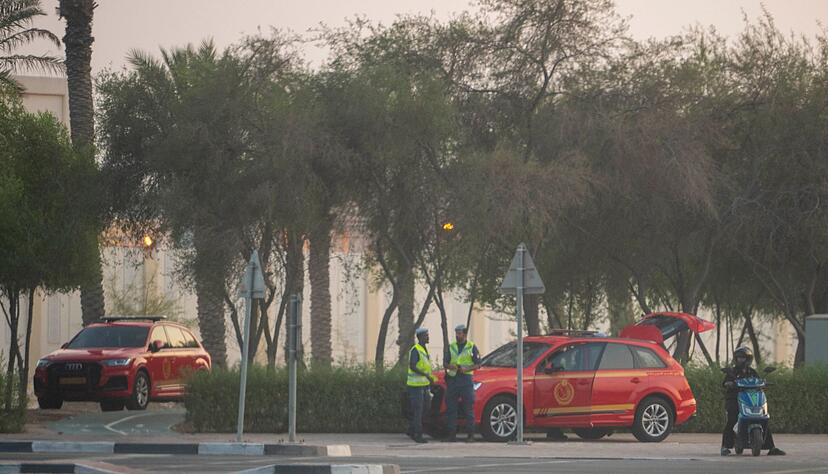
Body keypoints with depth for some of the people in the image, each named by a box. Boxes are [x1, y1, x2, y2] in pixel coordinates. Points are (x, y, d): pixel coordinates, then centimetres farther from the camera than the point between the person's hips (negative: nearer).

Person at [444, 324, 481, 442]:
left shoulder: (472, 347, 4)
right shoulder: (451, 347, 13)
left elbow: (478, 364, 2)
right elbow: (445, 363, 13)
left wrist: (467, 368, -15)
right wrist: (450, 366, -10)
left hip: (466, 379, -3)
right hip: (453, 378, 3)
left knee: (469, 409, -4)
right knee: (451, 408, 1)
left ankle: (470, 435, -2)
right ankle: (452, 435, 5)